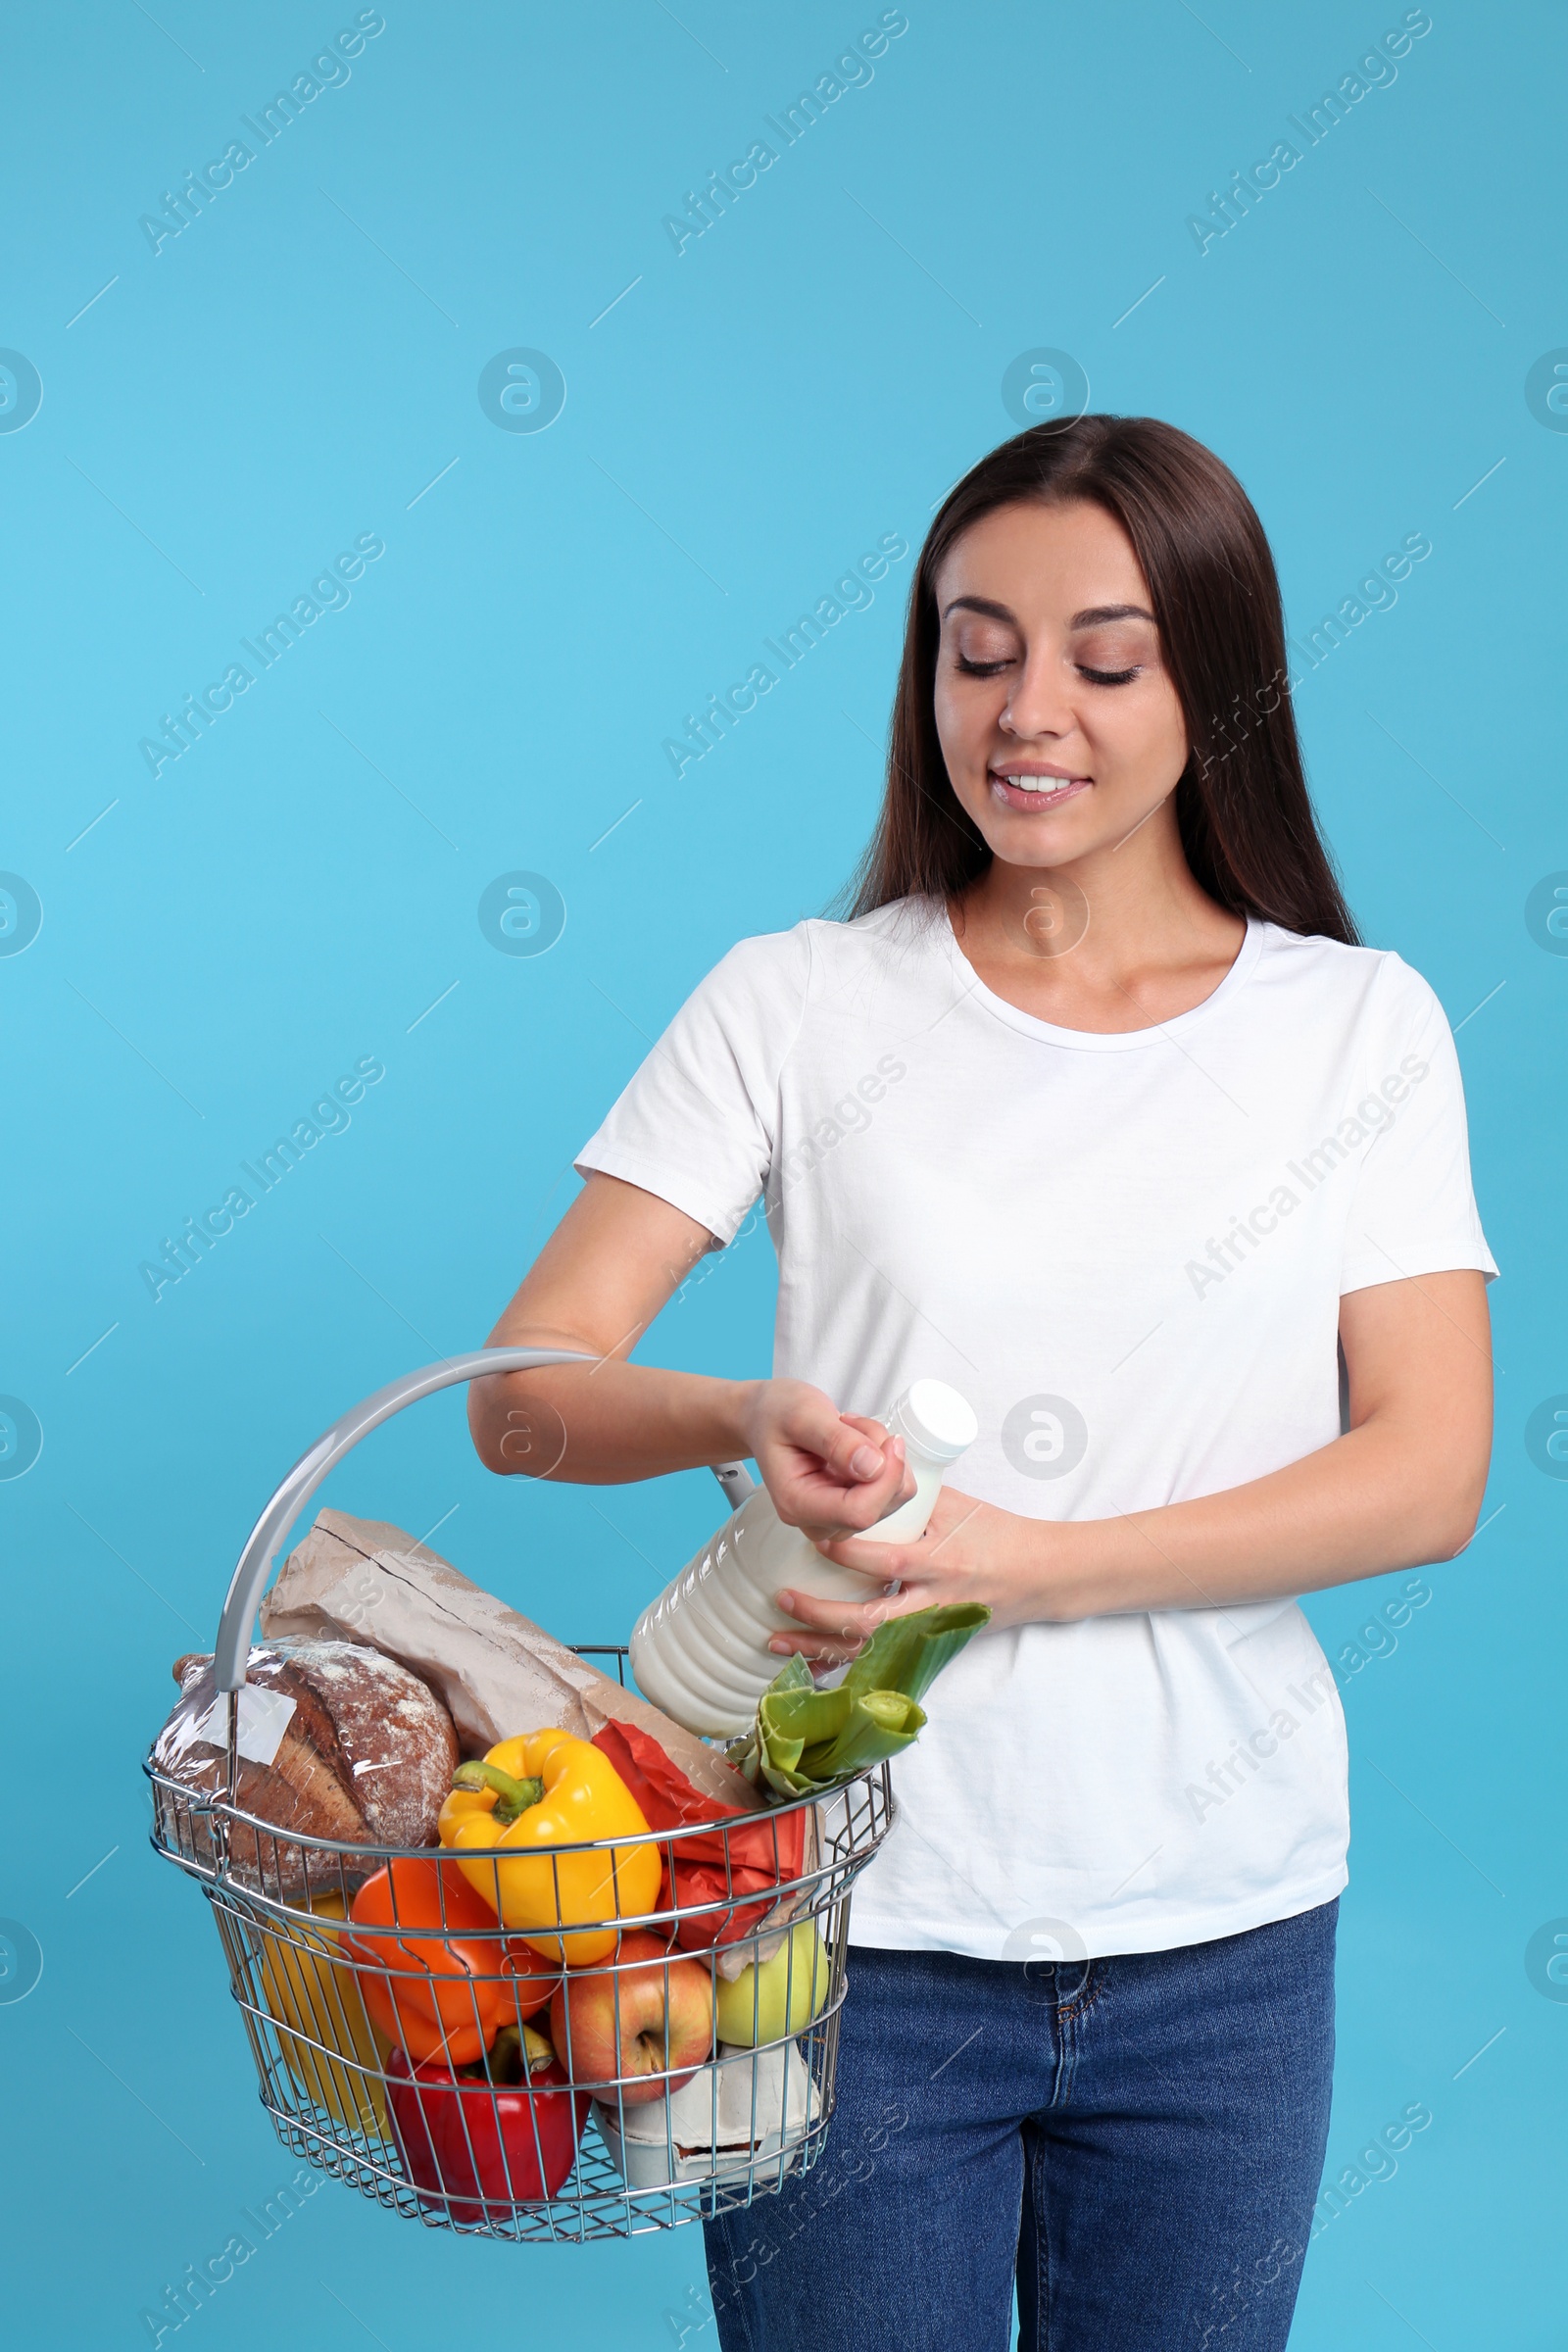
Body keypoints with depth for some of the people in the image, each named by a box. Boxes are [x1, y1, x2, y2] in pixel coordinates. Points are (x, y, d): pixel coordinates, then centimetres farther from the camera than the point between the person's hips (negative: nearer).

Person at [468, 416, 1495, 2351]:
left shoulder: (1359, 1028, 1)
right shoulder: (796, 1006, -2)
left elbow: (1429, 1475, -6)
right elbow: (521, 1391, -6)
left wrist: (1036, 1563, -18)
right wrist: (750, 1419, -28)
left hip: (1223, 1925, 2)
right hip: (848, 1915, -1)